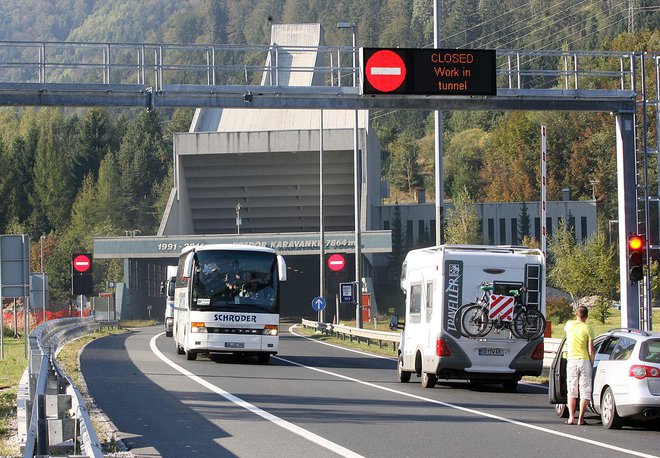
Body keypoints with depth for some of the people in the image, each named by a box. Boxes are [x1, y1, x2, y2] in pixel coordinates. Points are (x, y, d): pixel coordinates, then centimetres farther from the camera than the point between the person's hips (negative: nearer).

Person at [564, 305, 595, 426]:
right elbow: (591, 350, -5)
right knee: (585, 391, 3)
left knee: (572, 391, 8)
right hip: (584, 361, -2)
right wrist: (592, 364, 4)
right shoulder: (588, 329, -4)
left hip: (572, 360, 2)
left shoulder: (569, 324, 4)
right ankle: (581, 418, -2)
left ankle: (571, 417, 1)